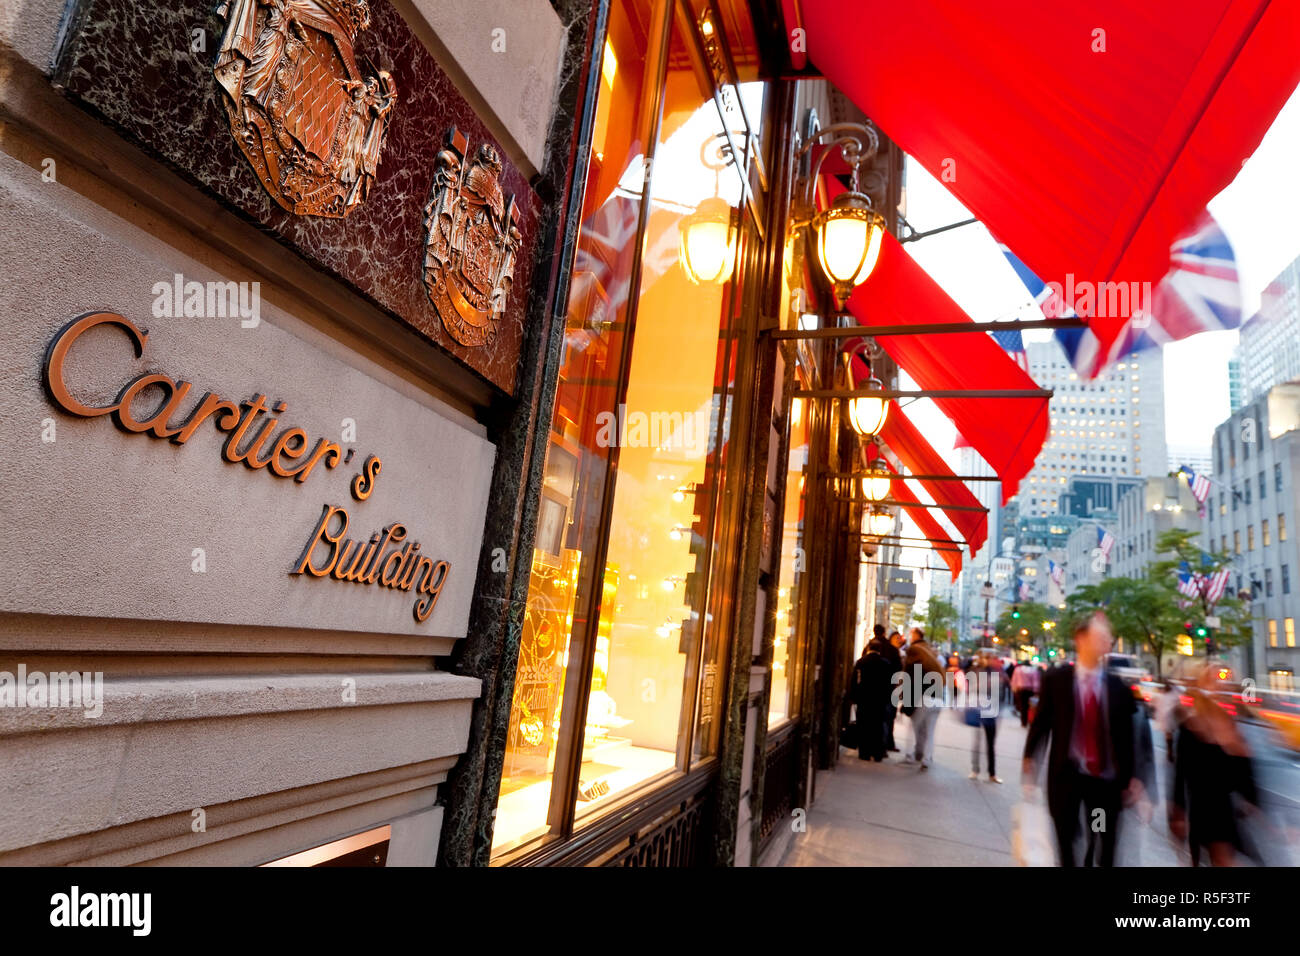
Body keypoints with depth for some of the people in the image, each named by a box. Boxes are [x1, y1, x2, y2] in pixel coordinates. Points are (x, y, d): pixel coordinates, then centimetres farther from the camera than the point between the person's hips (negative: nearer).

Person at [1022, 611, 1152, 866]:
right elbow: (1040, 722, -3)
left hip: (1107, 778, 2)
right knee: (1066, 841, 11)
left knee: (1105, 847, 13)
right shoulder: (1056, 679, -6)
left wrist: (1133, 777, 3)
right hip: (1066, 775, -2)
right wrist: (1030, 762, -8)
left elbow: (1128, 733, 4)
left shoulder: (1117, 685, 0)